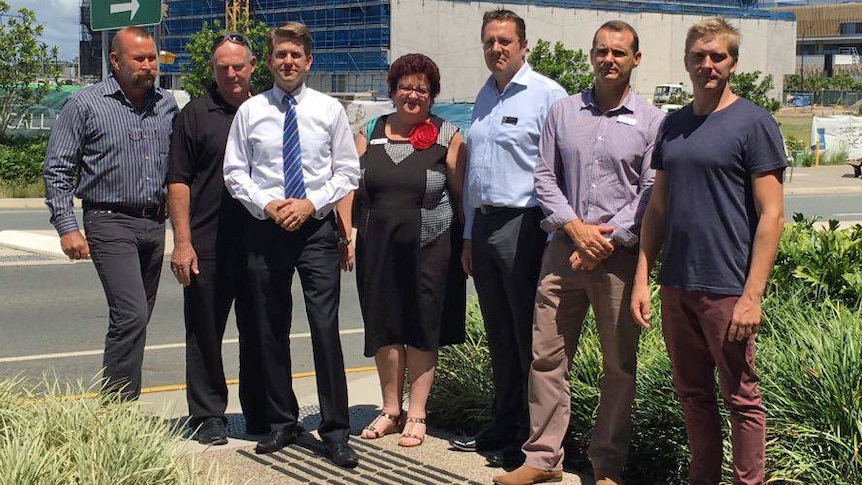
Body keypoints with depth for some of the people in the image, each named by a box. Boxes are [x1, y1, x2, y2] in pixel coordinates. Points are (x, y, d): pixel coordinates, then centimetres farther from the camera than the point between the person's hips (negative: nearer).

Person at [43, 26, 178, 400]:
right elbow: (57, 170, -3)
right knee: (131, 315, -17)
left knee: (136, 320, 10)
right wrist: (67, 227, -9)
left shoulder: (168, 104, 10)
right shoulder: (85, 105, -4)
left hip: (154, 225, 5)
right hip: (110, 222, -5)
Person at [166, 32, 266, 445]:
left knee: (259, 332, 10)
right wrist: (182, 241, -10)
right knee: (205, 333, 3)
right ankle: (208, 417, 14)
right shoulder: (195, 114, 2)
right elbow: (178, 181, -2)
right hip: (207, 245, -3)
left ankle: (261, 414, 22)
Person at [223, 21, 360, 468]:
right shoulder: (249, 111, 6)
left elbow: (347, 172, 5)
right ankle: (281, 423, 22)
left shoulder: (330, 110, 5)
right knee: (271, 331, 8)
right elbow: (234, 172, 7)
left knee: (326, 329, -7)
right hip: (265, 229, 2)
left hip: (316, 228, -2)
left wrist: (311, 203, -9)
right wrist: (268, 205, -8)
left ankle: (335, 431, 1)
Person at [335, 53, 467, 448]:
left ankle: (416, 415, 14)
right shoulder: (370, 133, 10)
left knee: (422, 330, 4)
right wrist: (345, 234, -4)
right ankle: (390, 410, 21)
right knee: (384, 328, 8)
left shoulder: (447, 137, 1)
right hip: (378, 248, 3)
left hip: (429, 248, -3)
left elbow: (462, 194, 0)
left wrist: (468, 246, -5)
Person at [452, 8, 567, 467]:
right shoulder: (484, 96, 16)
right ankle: (503, 425, 26)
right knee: (498, 337, 15)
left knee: (530, 338, 0)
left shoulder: (546, 94, -9)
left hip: (524, 224, -8)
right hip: (483, 224, 8)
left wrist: (554, 239, -17)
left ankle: (532, 438, 9)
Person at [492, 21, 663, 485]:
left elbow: (651, 194, -4)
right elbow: (544, 177, 8)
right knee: (546, 355, 3)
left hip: (619, 255, -2)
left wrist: (607, 241, -11)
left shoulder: (650, 121, 2)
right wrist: (574, 227, -7)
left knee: (619, 364, 5)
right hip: (563, 249, 3)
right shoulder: (563, 112, 10)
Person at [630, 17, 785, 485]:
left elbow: (771, 215, -10)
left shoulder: (753, 123, -6)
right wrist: (641, 279, 7)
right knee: (692, 393, 14)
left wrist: (752, 296, -15)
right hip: (676, 286, 6)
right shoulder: (673, 125, 11)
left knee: (740, 398, 4)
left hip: (727, 289, -6)